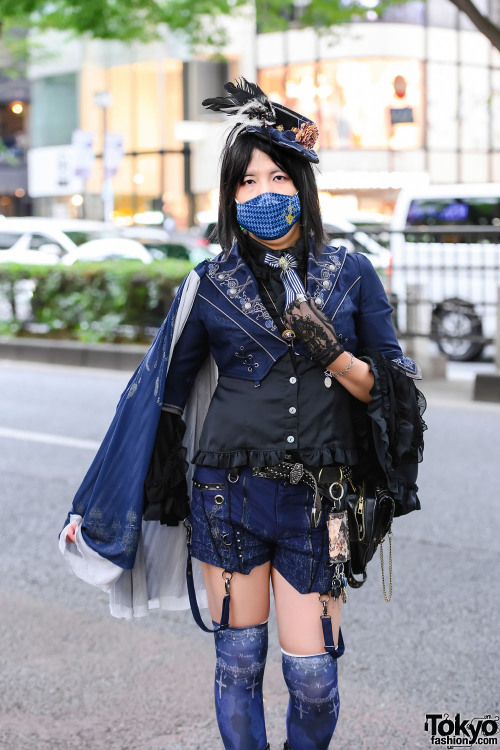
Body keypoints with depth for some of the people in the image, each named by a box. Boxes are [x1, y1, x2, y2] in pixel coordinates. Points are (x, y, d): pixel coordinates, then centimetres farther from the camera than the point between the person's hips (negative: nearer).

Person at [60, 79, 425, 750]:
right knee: (240, 661, 7)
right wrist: (92, 508, 10)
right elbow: (157, 393, 8)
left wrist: (334, 355, -16)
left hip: (317, 503, 0)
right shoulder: (210, 287, 2)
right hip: (231, 493, 0)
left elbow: (389, 388, 6)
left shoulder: (351, 277, 4)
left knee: (313, 675, -1)